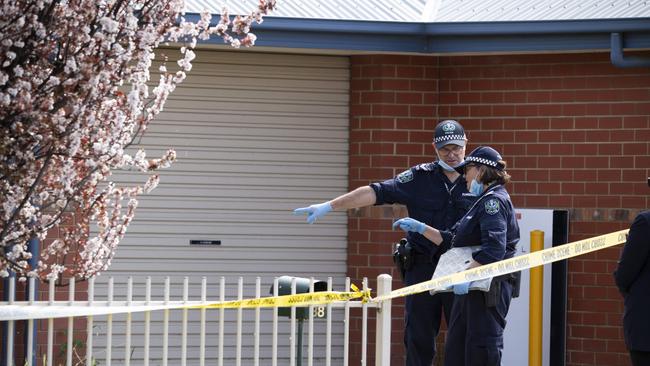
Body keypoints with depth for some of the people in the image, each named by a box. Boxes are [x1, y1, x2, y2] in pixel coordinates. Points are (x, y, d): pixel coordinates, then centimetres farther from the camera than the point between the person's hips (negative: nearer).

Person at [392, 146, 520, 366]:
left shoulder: (494, 201, -11)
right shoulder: (483, 202, 22)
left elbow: (494, 248, -25)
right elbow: (451, 240, 26)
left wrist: (467, 274, -31)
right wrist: (419, 228, 20)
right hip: (472, 288, 11)